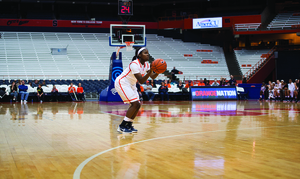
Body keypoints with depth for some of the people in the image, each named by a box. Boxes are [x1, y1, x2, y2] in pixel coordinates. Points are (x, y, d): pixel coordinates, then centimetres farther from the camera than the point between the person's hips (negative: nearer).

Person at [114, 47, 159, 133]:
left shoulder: (146, 64, -1)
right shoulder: (134, 64, -27)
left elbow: (153, 77, -7)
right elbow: (141, 81, -32)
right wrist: (150, 71, -44)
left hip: (131, 85, 9)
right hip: (122, 83, -9)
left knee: (137, 105, 4)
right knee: (135, 104, -17)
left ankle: (129, 125, 15)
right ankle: (122, 126, -12)